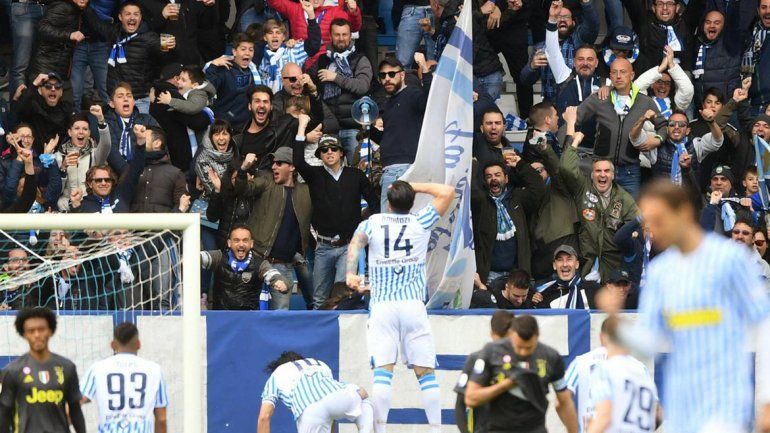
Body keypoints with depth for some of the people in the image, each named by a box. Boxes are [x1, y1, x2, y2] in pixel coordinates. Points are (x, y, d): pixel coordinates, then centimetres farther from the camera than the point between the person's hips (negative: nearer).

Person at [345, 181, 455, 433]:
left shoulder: (372, 223, 10)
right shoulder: (421, 222, 8)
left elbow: (355, 244, -9)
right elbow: (447, 192, 15)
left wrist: (351, 273, -21)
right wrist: (414, 187, 17)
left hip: (382, 307, 0)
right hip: (413, 306, 0)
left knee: (383, 371, -7)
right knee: (425, 372, 3)